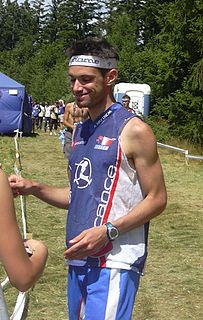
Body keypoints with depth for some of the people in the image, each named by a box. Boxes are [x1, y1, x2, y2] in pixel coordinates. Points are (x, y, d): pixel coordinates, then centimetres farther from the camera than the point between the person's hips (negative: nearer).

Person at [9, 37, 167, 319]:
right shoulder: (80, 131, 13)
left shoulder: (133, 131, -9)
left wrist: (107, 231, -20)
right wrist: (34, 188, 4)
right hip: (78, 259, 8)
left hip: (114, 262, -7)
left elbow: (156, 200, -9)